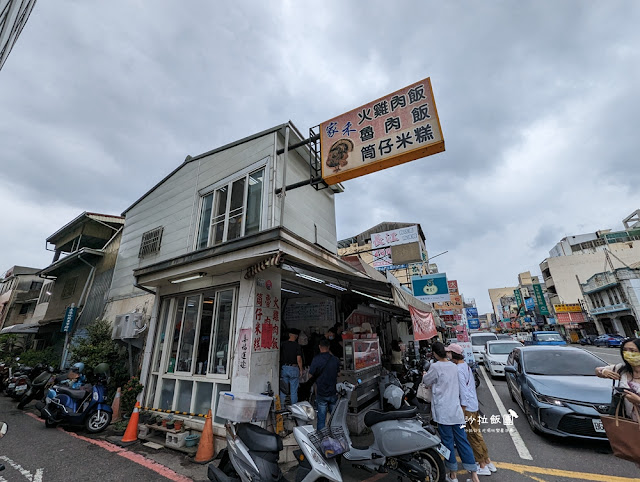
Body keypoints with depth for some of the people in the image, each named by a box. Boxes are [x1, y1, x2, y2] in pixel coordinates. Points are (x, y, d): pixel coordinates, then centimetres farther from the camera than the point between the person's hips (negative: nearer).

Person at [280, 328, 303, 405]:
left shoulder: (283, 344, 0)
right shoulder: (297, 346, -11)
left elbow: (280, 357, 5)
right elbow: (299, 359, -13)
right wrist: (301, 370, -2)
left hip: (284, 368, 4)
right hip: (294, 368, -3)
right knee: (294, 390, 7)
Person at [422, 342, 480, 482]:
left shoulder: (435, 367, -17)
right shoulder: (454, 366, 4)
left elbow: (426, 382, -2)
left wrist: (425, 375, 20)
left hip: (443, 411, -6)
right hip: (456, 410, 6)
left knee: (448, 441, 8)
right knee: (462, 440, 13)